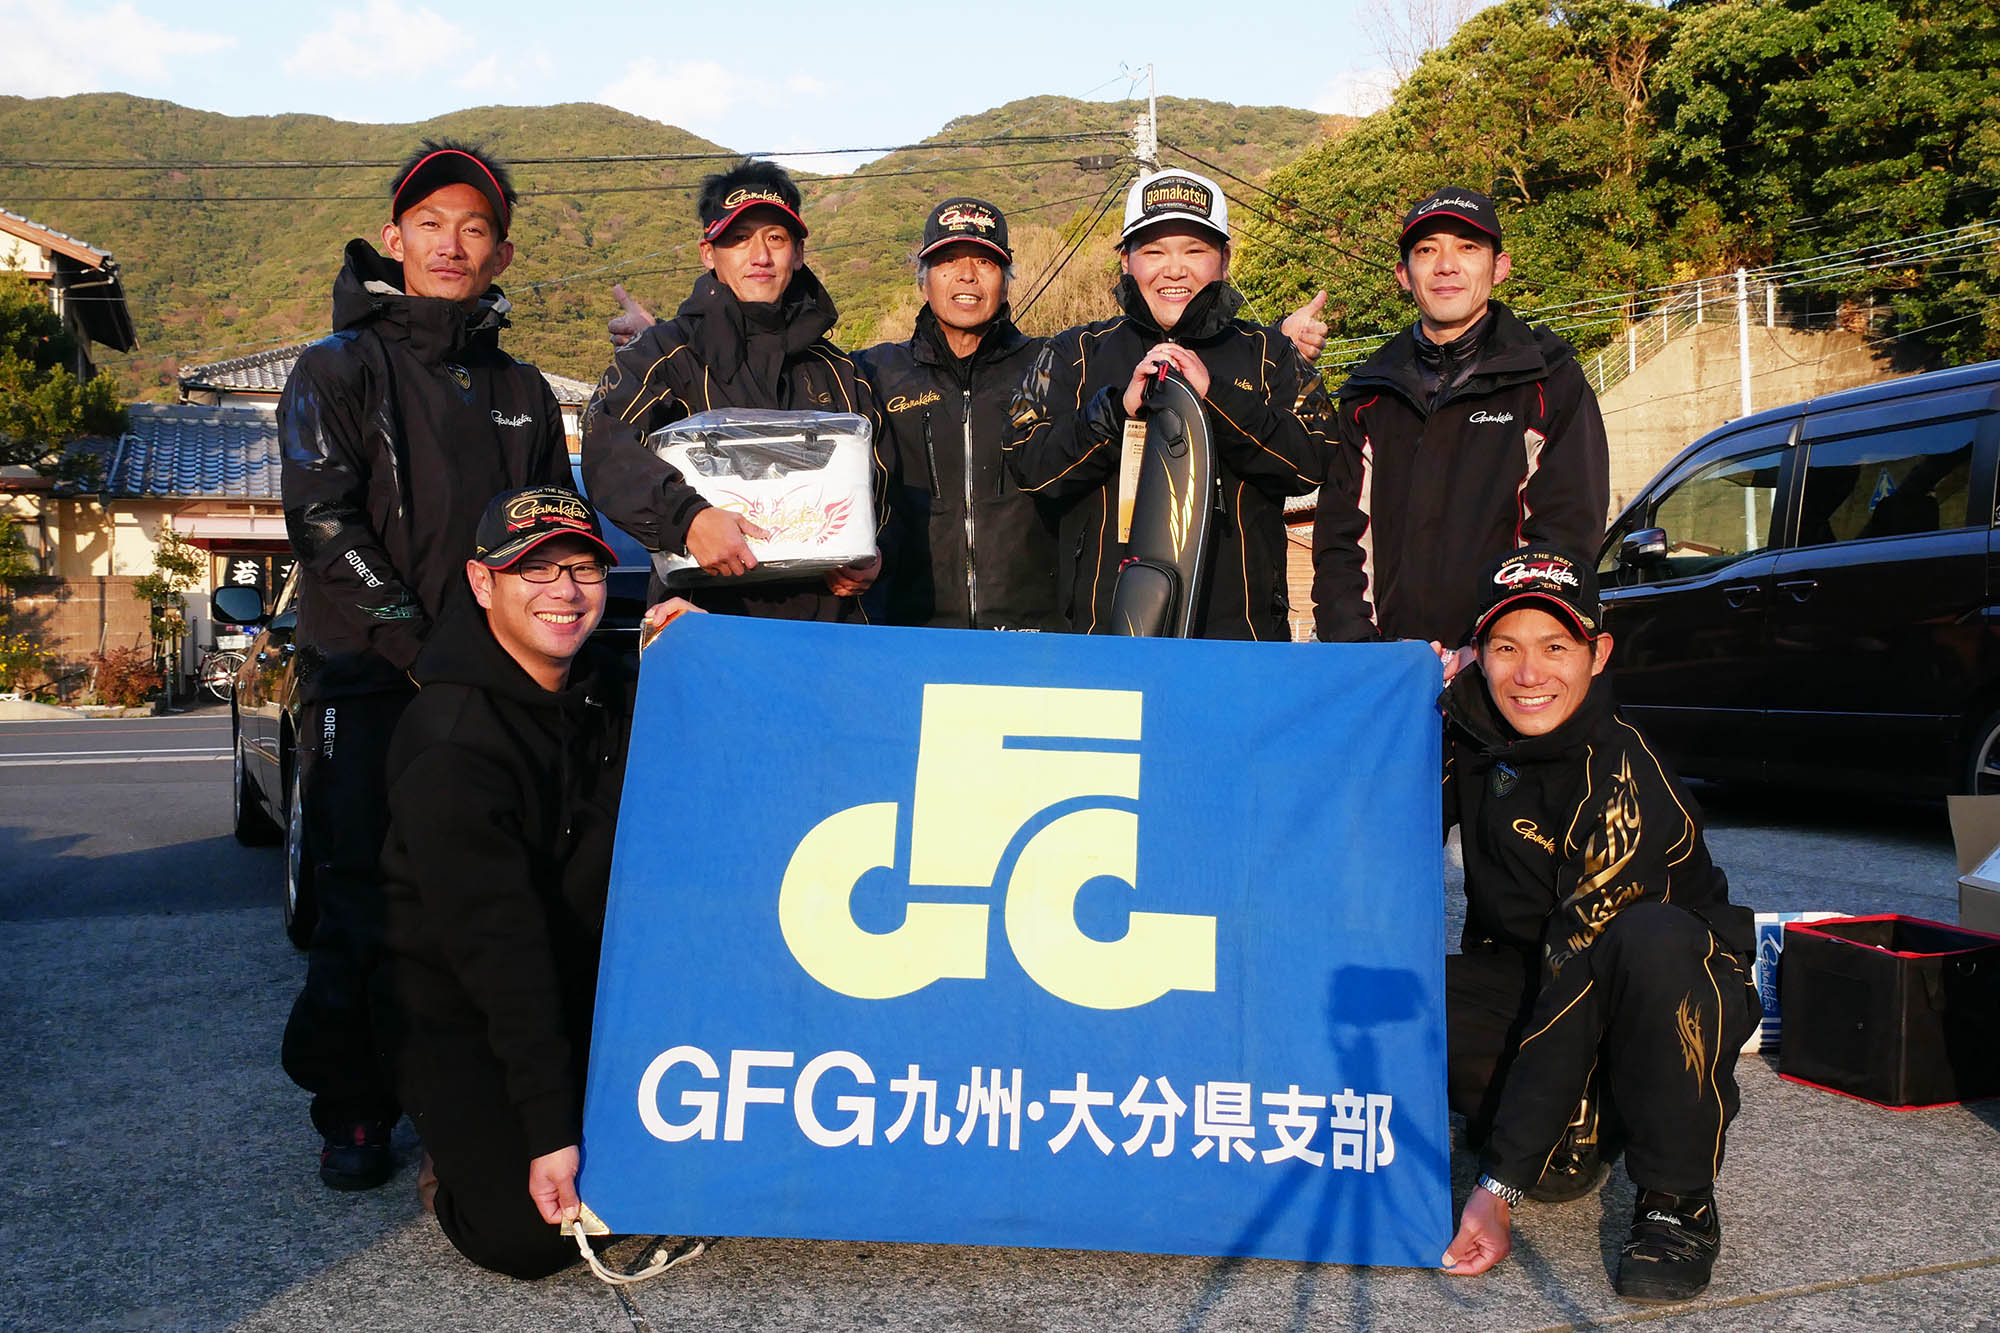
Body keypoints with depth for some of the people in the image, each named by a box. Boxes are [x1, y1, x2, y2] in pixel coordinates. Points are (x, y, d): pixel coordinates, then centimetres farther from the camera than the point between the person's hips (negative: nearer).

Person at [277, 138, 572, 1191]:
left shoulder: (521, 392, 17)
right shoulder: (341, 369, 2)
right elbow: (324, 523, -9)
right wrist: (425, 647, -16)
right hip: (364, 680, -3)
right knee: (364, 903, -3)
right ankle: (352, 1115, 11)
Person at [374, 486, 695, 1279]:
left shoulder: (608, 684, 1)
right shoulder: (449, 742, -23)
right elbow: (495, 942, -27)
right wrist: (550, 1128, -28)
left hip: (588, 994, 7)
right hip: (459, 1017, -6)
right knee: (529, 1236, -19)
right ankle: (456, 1169, 11)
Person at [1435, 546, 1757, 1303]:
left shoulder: (1624, 784, -28)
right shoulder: (1469, 728, -9)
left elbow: (1577, 985, -31)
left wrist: (1500, 1185, -32)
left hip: (1680, 996, -5)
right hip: (1522, 974, 6)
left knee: (1650, 939, -40)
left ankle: (1678, 1202, -20)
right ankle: (1570, 1135, 2)